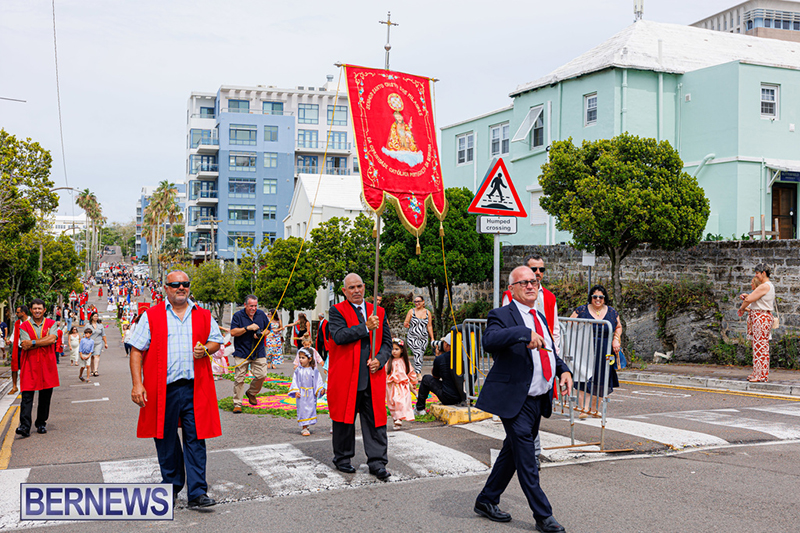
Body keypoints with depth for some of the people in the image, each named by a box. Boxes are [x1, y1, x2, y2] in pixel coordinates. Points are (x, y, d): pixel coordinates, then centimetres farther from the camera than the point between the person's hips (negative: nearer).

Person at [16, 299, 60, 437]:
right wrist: (44, 340, -10)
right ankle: (25, 426, -13)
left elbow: (52, 339, -11)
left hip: (47, 364, 2)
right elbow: (25, 346, -9)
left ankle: (41, 423, 18)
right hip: (29, 365, -2)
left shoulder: (51, 324, 7)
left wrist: (33, 343, -13)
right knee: (27, 395, -9)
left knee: (45, 395, 6)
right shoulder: (24, 326, 4)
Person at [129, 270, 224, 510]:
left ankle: (197, 493, 0)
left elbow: (216, 340, 19)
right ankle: (171, 485, 28)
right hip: (163, 389, -1)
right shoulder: (151, 316, 3)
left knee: (195, 439, -2)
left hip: (194, 388, 1)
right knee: (166, 440, 10)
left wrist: (206, 349, -5)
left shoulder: (203, 316, 10)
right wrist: (137, 383, -8)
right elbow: (137, 350, 1)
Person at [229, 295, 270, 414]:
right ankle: (237, 404, 7)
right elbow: (233, 332, -11)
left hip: (259, 352, 3)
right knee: (239, 378, -3)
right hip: (242, 352, -3)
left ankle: (251, 393, 25)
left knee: (262, 375, -3)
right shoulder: (238, 315, -3)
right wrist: (248, 328, -19)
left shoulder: (261, 314, 8)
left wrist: (261, 334, -5)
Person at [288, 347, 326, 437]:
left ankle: (305, 426, 21)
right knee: (302, 409, 0)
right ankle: (303, 428, 4)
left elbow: (318, 380, 1)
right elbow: (295, 381, 1)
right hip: (301, 394, -1)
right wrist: (295, 391, -8)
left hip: (311, 394, 1)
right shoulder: (298, 370, -1)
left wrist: (321, 389, -13)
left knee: (311, 408, 6)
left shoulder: (314, 370, -3)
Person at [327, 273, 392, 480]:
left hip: (373, 377, 3)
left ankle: (377, 462, 7)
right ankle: (342, 458, 24)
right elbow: (339, 336, -17)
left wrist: (379, 360, -4)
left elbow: (387, 342, 14)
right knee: (344, 418, 8)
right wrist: (365, 327, -15)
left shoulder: (378, 312, 13)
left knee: (376, 420, 1)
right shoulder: (337, 311, 1)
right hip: (345, 377, -3)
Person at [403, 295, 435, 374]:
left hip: (424, 338, 3)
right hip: (412, 337, -3)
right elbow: (405, 323, 2)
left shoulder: (427, 312, 9)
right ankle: (418, 374, -25)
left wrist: (432, 338, 11)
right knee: (418, 354, -21)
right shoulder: (411, 311, 2)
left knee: (420, 355, 3)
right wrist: (406, 325, -22)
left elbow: (429, 326, 13)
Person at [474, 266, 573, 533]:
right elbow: (489, 341, -29)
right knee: (526, 459, -4)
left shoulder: (540, 318, 17)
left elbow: (550, 351, 28)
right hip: (516, 400, -8)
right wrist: (524, 334, -38)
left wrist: (563, 370, 9)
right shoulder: (502, 315, -9)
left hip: (539, 400, 8)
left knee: (512, 452, 16)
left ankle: (486, 501, 29)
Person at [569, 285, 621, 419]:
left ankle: (593, 408, 20)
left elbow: (618, 327, 22)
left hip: (604, 353, 3)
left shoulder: (612, 312, 8)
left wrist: (616, 340, 6)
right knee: (584, 379, -12)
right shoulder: (581, 310, 1)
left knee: (599, 380, 6)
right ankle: (583, 408, -12)